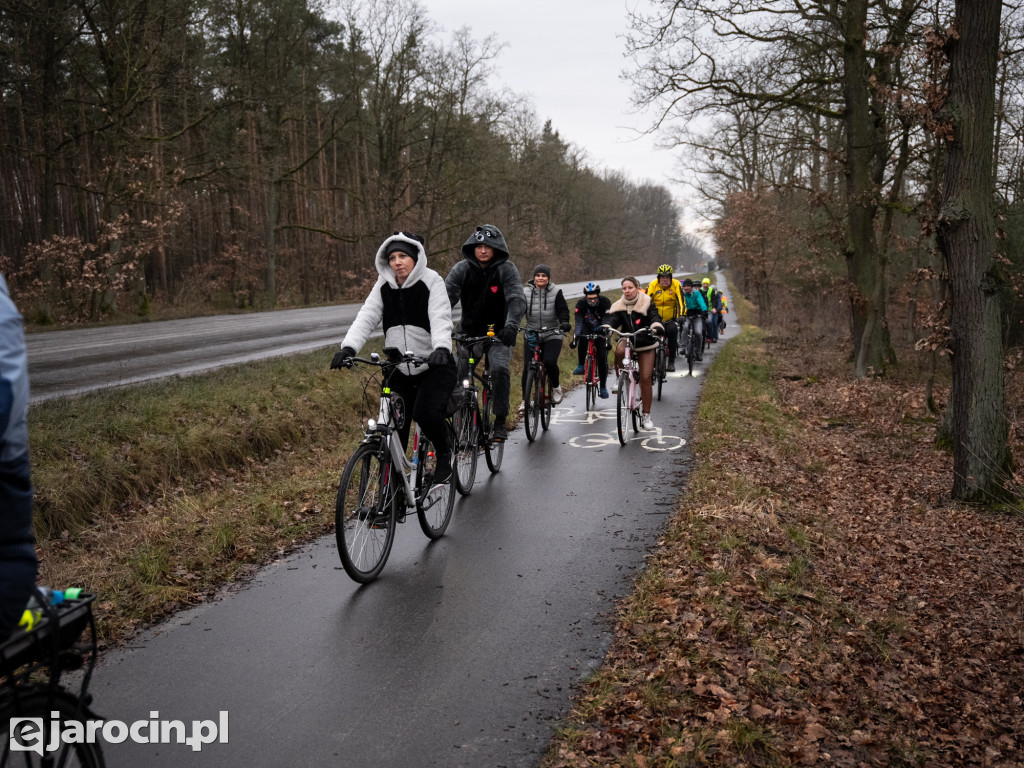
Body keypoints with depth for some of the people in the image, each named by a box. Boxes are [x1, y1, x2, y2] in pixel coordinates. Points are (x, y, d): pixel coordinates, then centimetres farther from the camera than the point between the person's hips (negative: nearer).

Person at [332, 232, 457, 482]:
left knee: (426, 413, -25)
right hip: (399, 370, 4)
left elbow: (441, 319, -21)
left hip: (434, 366, -4)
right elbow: (366, 318, -8)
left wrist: (442, 348, -40)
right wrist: (348, 347, -25)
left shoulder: (431, 282, -8)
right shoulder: (383, 286, 3)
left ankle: (445, 454, 6)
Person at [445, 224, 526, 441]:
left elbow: (517, 299, -23)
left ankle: (500, 421, -11)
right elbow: (446, 296, -16)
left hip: (498, 334, -2)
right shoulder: (462, 269, -5)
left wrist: (511, 325, -43)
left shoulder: (506, 269, -10)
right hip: (468, 333, 2)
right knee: (455, 377, -6)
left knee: (500, 369, -25)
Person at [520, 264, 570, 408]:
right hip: (531, 336, 2)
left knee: (550, 362, -22)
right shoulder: (526, 292, 2)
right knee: (527, 368, -6)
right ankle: (525, 400, 8)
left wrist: (564, 322, -27)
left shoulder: (556, 292, -1)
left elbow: (563, 310, -7)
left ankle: (556, 387, 8)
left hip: (552, 336, -2)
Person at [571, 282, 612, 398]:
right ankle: (581, 365, -19)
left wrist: (607, 339, -42)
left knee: (602, 358, -11)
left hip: (601, 332, 0)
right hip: (587, 330, 0)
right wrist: (575, 338, -42)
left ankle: (603, 387, 2)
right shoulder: (581, 304, -22)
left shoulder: (605, 302, -24)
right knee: (582, 338, -35)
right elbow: (579, 323, -28)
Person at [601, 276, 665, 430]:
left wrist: (656, 327, -45)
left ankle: (646, 415, 8)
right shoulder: (619, 306, -2)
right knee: (619, 351, -37)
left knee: (646, 378, -5)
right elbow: (612, 319, -16)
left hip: (645, 344, -1)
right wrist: (605, 328, -39)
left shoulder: (646, 303, -8)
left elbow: (655, 317, -22)